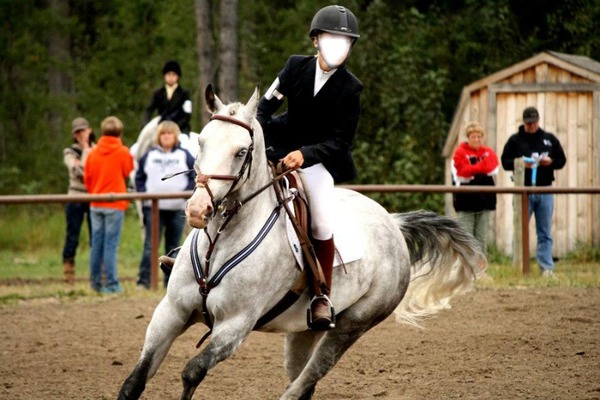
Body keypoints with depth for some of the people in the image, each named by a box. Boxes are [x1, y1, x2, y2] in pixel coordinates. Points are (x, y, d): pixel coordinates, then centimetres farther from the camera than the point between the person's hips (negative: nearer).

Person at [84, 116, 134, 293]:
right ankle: (111, 284, -5)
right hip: (115, 204, -4)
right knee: (111, 244, -4)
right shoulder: (123, 153, -7)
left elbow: (87, 179, 10)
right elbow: (130, 176, 4)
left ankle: (95, 282, 14)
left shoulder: (93, 153, 3)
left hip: (96, 205, 4)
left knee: (97, 244, 9)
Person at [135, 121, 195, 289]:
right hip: (153, 207, 0)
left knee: (173, 246, 6)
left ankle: (171, 282, 11)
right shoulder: (149, 155, 10)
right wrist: (143, 193, -3)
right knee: (150, 244, -8)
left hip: (177, 208, 0)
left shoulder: (184, 155, 7)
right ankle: (143, 280, -11)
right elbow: (139, 177, 13)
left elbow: (196, 177, 3)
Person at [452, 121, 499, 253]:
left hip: (484, 200, 4)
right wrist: (482, 167, -12)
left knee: (482, 239, 5)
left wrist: (473, 169, -17)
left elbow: (493, 169, -6)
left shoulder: (488, 152, 11)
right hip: (466, 201, -4)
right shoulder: (460, 152, -1)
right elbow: (463, 173, -14)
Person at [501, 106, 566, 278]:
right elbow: (505, 161, 1)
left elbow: (562, 160, 13)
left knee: (545, 233, 3)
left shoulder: (550, 139, 11)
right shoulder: (515, 140, 4)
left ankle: (547, 268, 5)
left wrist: (551, 162, -8)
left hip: (545, 191, 2)